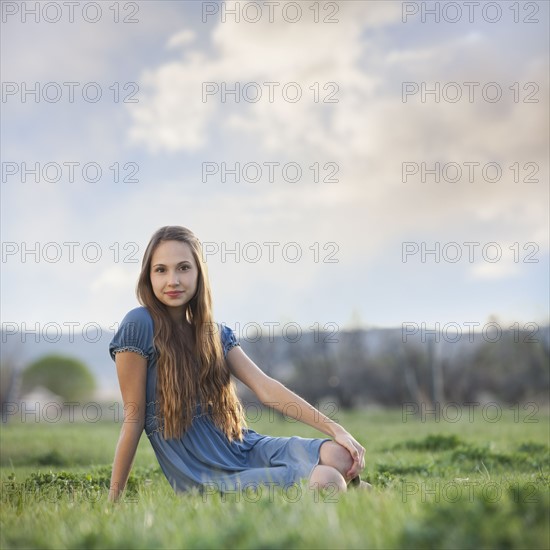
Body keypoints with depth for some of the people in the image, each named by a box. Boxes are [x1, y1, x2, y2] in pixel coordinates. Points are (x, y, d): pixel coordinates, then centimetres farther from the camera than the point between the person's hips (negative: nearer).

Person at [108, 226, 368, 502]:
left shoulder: (215, 332, 9)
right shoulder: (140, 326, -9)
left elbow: (266, 387, 1)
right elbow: (133, 418, -6)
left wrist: (336, 429, -7)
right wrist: (113, 499, -3)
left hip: (247, 448, 6)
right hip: (206, 478, -6)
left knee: (340, 456, -21)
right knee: (325, 480, -26)